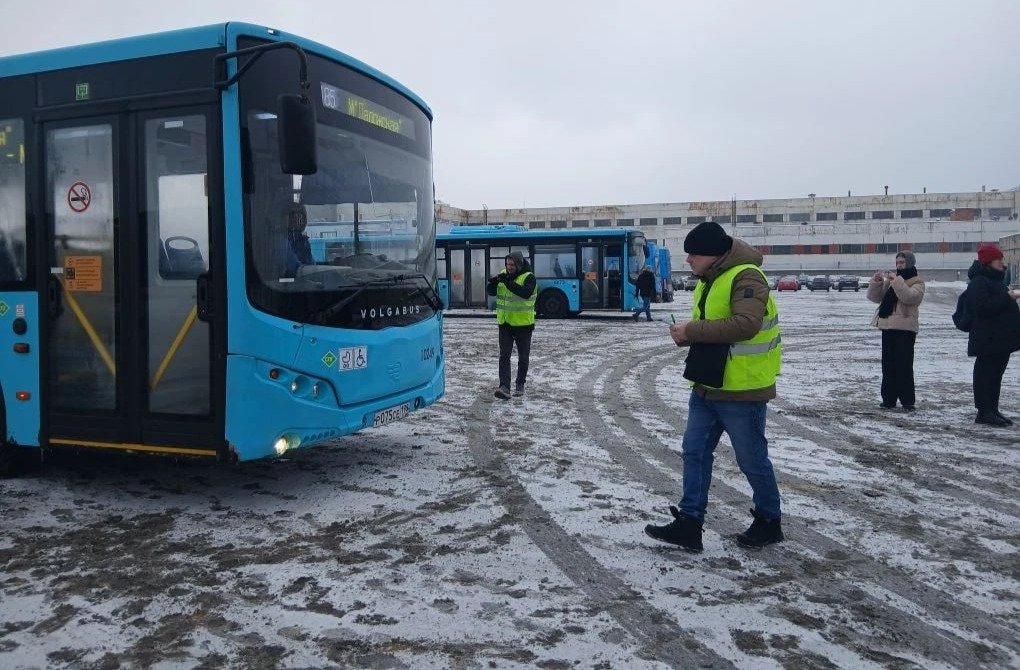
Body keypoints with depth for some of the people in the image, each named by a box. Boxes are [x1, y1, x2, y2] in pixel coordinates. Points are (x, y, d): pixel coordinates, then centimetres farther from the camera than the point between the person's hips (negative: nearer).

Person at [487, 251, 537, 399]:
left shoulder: (528, 277, -11)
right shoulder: (503, 275, 5)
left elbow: (526, 293, -29)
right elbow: (490, 292, 5)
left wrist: (508, 282, -34)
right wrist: (493, 282, -16)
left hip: (523, 324, -3)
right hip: (505, 323, 3)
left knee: (523, 357, 10)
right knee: (504, 356, -7)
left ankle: (520, 384, 27)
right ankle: (504, 387, -13)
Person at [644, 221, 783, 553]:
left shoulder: (746, 277, -17)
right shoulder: (709, 280, 12)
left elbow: (744, 324, -30)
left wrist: (693, 331, -24)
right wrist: (686, 333, -2)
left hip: (741, 391, -9)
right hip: (706, 388, 9)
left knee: (752, 459, 7)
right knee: (695, 452, 8)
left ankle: (769, 522, 26)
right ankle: (689, 523, 14)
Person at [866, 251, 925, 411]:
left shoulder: (917, 283, 0)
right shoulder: (890, 281, 17)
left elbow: (909, 297, -20)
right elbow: (874, 297, 10)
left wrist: (897, 280, -22)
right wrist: (876, 282, -5)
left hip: (905, 329, -6)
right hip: (888, 327, 6)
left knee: (904, 366, -7)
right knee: (888, 366, 7)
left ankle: (908, 401, -1)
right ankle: (889, 399, 13)